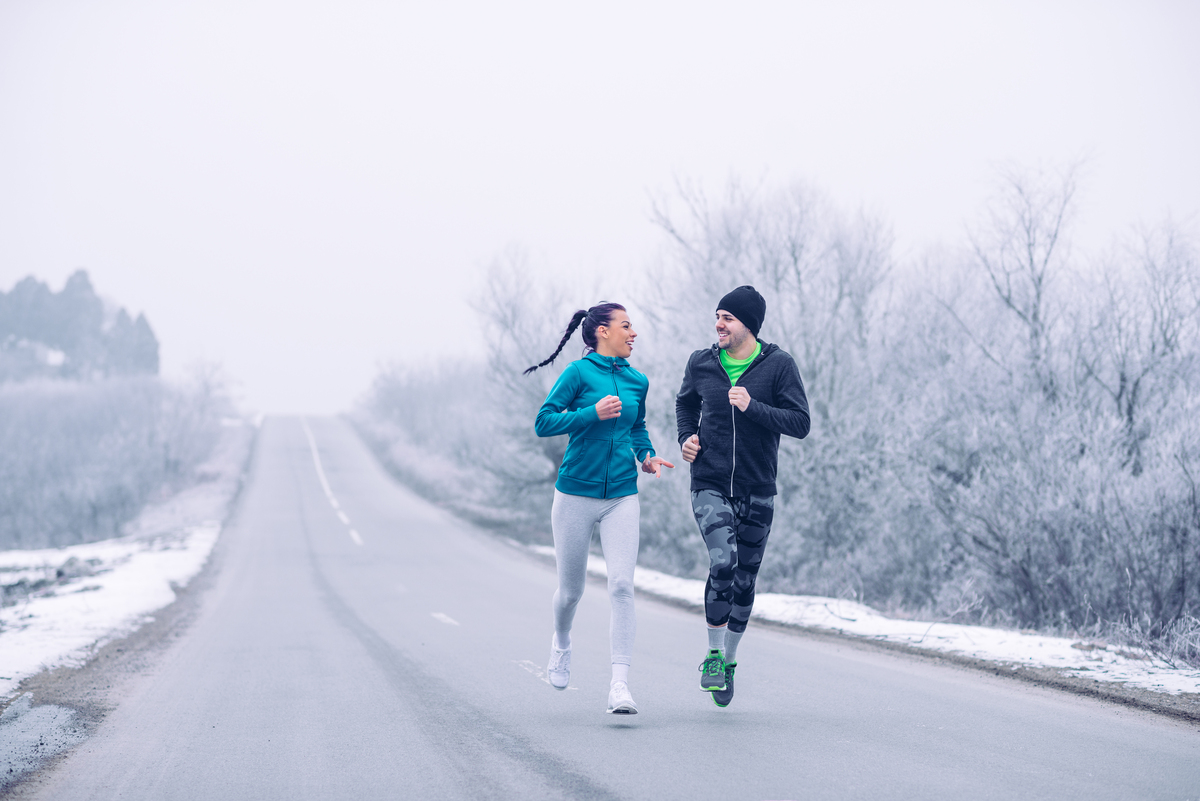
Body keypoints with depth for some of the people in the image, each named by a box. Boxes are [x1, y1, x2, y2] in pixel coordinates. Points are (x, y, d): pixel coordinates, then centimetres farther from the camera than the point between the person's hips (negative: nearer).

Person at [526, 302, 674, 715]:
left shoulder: (637, 382, 10)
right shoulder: (579, 372, -6)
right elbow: (543, 422, -10)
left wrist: (646, 457, 9)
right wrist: (593, 413, -20)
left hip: (621, 498, 3)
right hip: (575, 494, -3)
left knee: (622, 585, -13)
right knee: (571, 589, 9)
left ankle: (620, 685, -16)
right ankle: (561, 642, 43)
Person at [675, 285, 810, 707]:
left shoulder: (778, 366, -5)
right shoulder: (701, 363, 2)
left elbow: (800, 423, -10)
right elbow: (685, 402, 22)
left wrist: (753, 407, -22)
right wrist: (686, 436, 4)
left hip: (757, 491, 1)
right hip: (710, 486, -1)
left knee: (745, 580, 8)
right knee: (723, 562, -22)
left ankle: (729, 661, 27)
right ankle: (712, 655, -7)